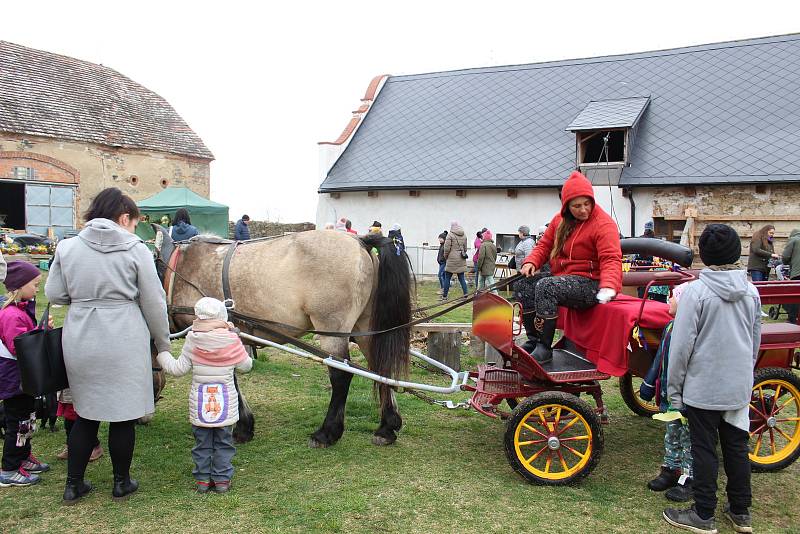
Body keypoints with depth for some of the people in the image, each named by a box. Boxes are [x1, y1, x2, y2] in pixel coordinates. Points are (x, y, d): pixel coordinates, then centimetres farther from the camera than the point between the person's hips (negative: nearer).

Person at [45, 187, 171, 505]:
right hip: (124, 343, -3)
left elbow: (54, 294, 6)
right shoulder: (136, 250, -8)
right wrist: (163, 343, 7)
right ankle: (121, 483, 25)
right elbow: (154, 304, -4)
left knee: (85, 412, 18)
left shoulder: (67, 247, 1)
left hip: (80, 342, 4)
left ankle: (73, 485, 27)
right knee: (123, 413, 10)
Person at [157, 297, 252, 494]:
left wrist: (162, 354, 12)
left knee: (202, 443, 13)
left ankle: (202, 479, 19)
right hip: (226, 401, 0)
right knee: (224, 443, 11)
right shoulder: (232, 340, -8)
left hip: (199, 402, 0)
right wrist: (243, 352, 20)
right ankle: (222, 479, 15)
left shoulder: (192, 340, -8)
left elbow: (178, 369, -3)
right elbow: (246, 366, 0)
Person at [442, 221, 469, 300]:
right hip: (461, 261, 5)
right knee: (461, 278, 10)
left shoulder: (450, 235, -10)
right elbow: (465, 248, 14)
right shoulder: (464, 236, 8)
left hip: (452, 259, -5)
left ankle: (444, 296, 8)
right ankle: (465, 295, 5)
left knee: (447, 278, 4)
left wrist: (446, 257, 4)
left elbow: (447, 248, -10)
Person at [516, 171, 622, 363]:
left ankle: (545, 348, -23)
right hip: (560, 275, 9)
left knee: (545, 287, -31)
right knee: (522, 284, -4)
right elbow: (544, 245, 15)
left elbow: (611, 259, -22)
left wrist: (608, 287, -40)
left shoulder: (603, 223, -13)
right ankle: (533, 340, 3)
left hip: (589, 283, -8)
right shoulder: (560, 220, 10)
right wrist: (531, 262, -7)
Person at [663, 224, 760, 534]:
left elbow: (682, 345, -15)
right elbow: (756, 342, 12)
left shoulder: (696, 291, -16)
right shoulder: (751, 292, 2)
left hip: (702, 388, -5)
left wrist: (674, 388, -6)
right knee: (737, 447, 16)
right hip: (740, 387, 5)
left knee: (704, 450, 5)